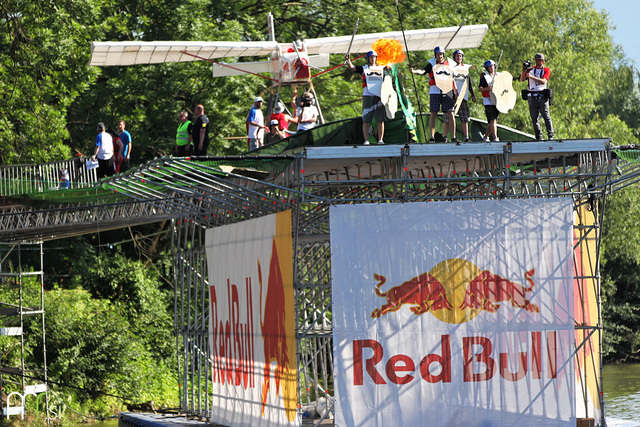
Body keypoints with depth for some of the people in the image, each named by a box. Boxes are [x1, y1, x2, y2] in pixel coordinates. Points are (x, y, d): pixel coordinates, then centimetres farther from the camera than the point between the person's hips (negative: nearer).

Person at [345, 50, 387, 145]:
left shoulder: (382, 69, 17)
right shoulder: (364, 69, 10)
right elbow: (352, 67, -2)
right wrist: (348, 62, -22)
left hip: (379, 96, 2)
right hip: (368, 96, -2)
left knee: (380, 119, 0)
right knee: (366, 119, -5)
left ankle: (380, 140, 4)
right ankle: (366, 140, -4)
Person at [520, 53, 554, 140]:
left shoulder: (547, 70, 5)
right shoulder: (531, 69, 14)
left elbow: (543, 81, -12)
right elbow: (522, 80, 6)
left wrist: (531, 76, -21)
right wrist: (523, 71, -11)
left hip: (542, 96, -3)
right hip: (532, 97, 3)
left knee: (546, 117, -10)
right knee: (534, 119, -2)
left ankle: (550, 136, -11)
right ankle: (539, 137, -1)